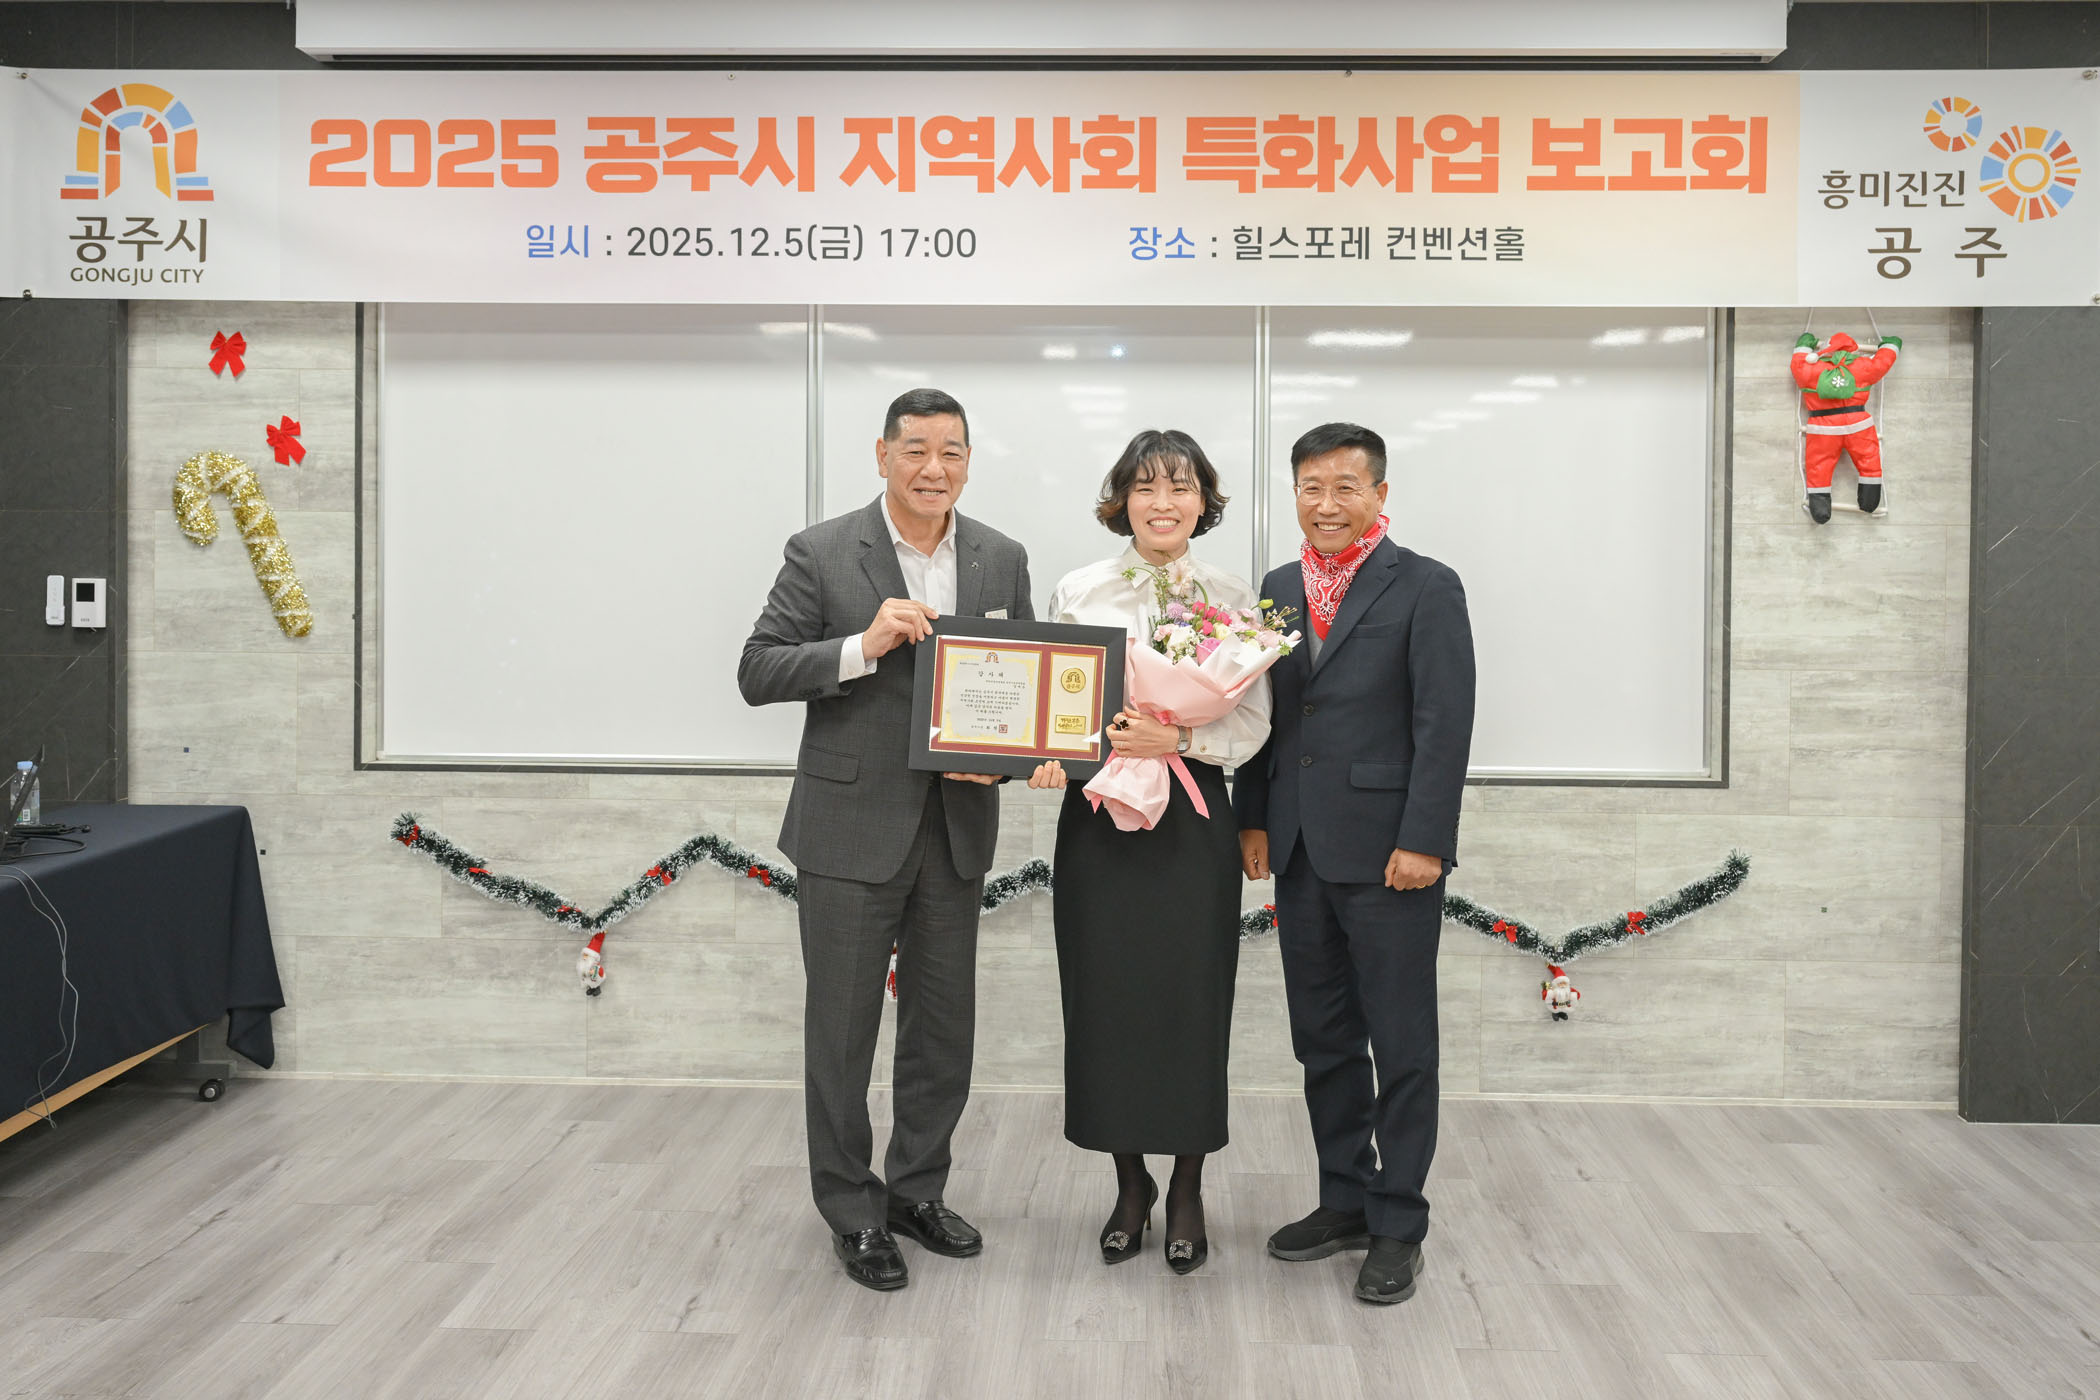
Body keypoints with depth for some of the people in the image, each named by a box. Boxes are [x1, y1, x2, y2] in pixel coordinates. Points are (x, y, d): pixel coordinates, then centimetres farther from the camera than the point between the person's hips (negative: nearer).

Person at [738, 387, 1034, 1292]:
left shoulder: (1002, 560, 5)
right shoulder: (822, 554, -6)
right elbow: (758, 674, -9)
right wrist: (863, 646, -23)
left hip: (955, 826, 4)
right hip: (852, 826, -4)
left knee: (944, 1027, 14)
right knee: (842, 1030, 6)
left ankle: (916, 1191, 32)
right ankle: (852, 1212, 22)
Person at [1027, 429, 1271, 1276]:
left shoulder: (1232, 600, 2)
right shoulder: (1077, 593, 4)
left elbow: (1252, 725, -3)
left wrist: (1174, 739, -18)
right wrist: (1048, 754, -13)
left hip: (1191, 818, -1)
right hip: (1098, 817, 1)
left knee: (1192, 1005, 3)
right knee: (1106, 1003, 6)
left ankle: (1187, 1192, 23)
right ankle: (1130, 1186, 25)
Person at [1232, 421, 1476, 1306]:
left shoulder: (1425, 588, -5)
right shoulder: (1279, 588, 13)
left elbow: (1444, 725, -11)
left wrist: (1423, 842, -16)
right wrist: (1254, 819, 9)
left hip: (1387, 854, -6)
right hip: (1302, 851, 6)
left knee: (1401, 1046, 3)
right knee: (1322, 1040, 14)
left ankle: (1397, 1225, 15)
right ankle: (1345, 1200, 28)